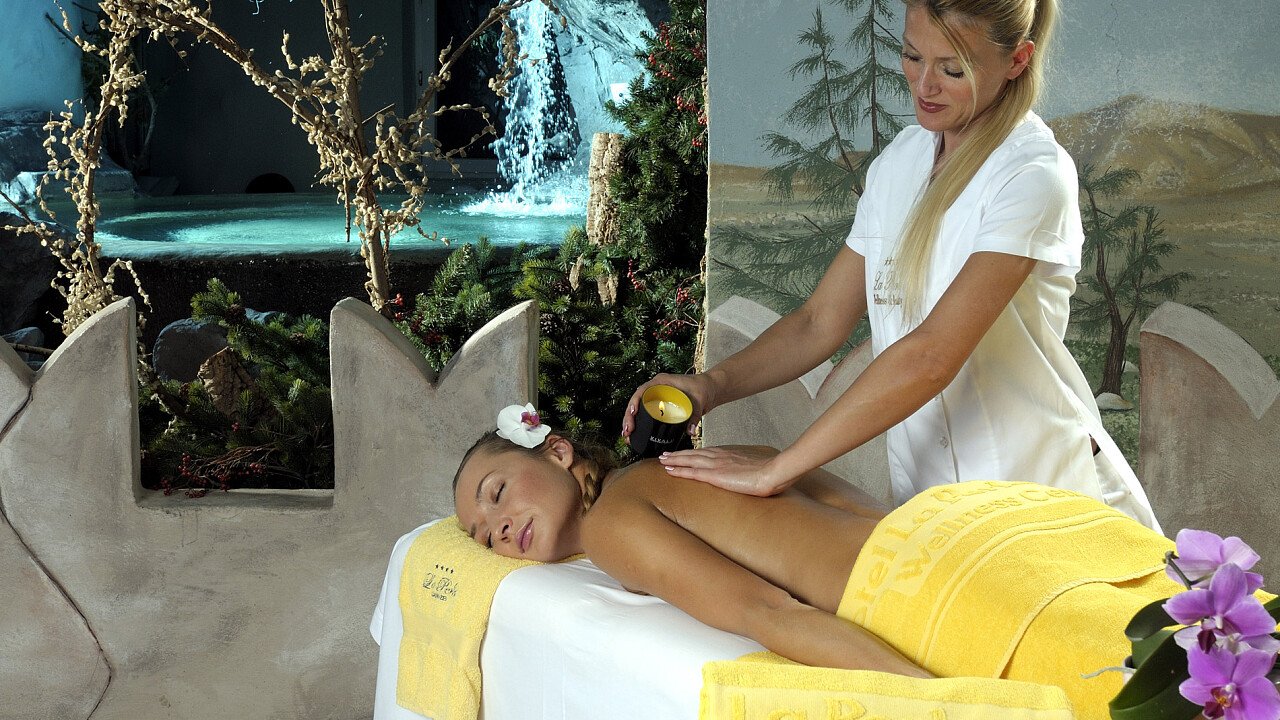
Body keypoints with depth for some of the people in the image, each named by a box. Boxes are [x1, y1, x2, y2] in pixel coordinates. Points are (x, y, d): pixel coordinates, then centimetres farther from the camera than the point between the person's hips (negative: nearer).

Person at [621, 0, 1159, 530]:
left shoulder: (1033, 175, -17)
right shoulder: (902, 159, 7)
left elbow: (929, 356, -26)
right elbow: (820, 322, 7)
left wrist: (774, 471, -27)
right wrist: (714, 385, -12)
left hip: (1050, 495, -5)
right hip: (932, 503, 5)